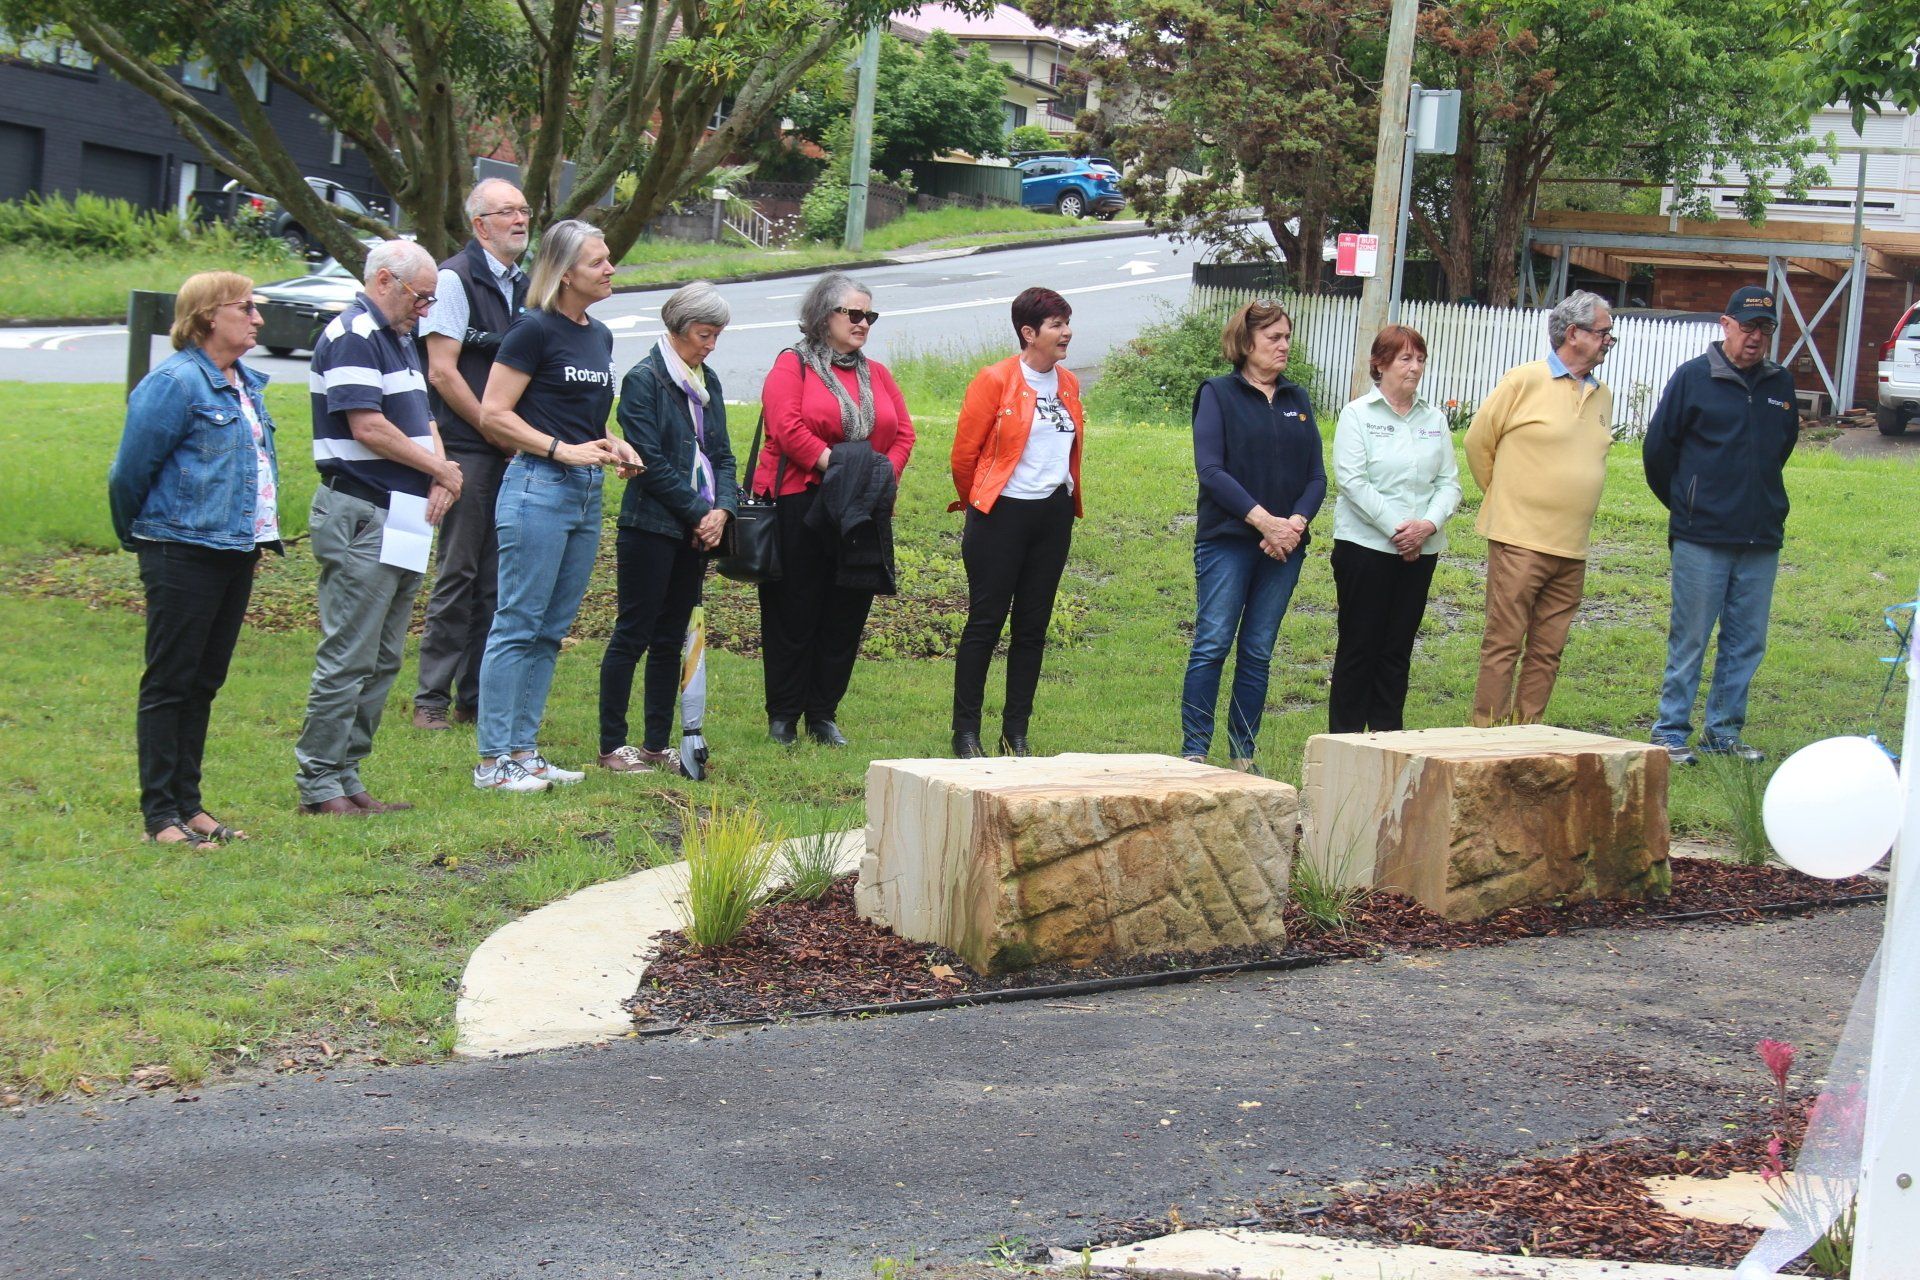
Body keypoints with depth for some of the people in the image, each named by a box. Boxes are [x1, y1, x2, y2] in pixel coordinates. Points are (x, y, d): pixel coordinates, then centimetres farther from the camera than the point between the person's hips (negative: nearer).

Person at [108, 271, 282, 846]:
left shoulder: (246, 384, 13)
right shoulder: (175, 383, -14)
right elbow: (131, 470, -11)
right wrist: (138, 537, 2)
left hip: (236, 553, 8)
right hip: (183, 555, -8)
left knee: (204, 684, 13)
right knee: (169, 684, -1)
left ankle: (188, 804, 20)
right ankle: (160, 814, 4)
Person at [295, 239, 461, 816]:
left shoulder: (400, 339, 20)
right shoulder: (352, 335, -10)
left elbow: (421, 420, 21)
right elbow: (367, 427, -18)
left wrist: (439, 479, 0)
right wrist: (439, 469, -7)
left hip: (402, 519, 10)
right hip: (360, 515, -10)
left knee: (382, 662, 11)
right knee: (347, 659, -7)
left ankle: (347, 778, 17)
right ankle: (320, 785, -1)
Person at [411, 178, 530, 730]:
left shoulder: (524, 285, 15)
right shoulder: (454, 279, -6)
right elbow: (442, 372, -11)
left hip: (513, 452, 7)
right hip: (467, 451, -7)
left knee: (497, 579, 7)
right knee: (458, 575, -4)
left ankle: (475, 696, 14)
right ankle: (431, 699, 3)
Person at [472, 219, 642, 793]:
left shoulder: (600, 335, 15)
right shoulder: (534, 329, -9)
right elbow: (493, 415, -11)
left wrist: (615, 446, 8)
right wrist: (561, 449, -18)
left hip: (586, 491, 8)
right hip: (538, 485, -8)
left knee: (551, 632, 10)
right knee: (517, 626, -6)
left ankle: (523, 750, 17)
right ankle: (492, 760, -2)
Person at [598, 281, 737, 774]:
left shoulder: (707, 382, 14)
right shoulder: (644, 379, -8)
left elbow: (721, 454, 14)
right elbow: (652, 462, -13)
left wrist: (722, 509, -3)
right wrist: (698, 512, -12)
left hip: (696, 529, 7)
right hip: (651, 526, -7)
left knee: (670, 639, 10)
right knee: (633, 636, -3)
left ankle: (657, 745, 15)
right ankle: (612, 746, 2)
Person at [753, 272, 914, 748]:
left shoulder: (876, 374, 17)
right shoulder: (792, 365, 0)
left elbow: (903, 433, 12)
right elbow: (787, 427, -14)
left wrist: (884, 475, -5)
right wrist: (834, 464, -19)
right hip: (800, 507, -5)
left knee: (847, 616, 5)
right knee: (794, 614, -1)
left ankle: (824, 715, 14)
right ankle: (783, 717, 7)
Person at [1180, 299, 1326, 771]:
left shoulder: (1297, 399, 14)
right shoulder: (1218, 394, 0)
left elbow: (1317, 476, 9)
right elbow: (1210, 469, -10)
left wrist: (1296, 523, -10)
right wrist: (1263, 519, -17)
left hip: (1285, 545, 4)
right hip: (1226, 541, -4)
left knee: (1258, 653, 6)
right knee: (1212, 645, -7)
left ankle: (1243, 754, 11)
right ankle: (1194, 751, -3)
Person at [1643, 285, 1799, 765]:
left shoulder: (1781, 385, 9)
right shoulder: (1693, 378, -4)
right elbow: (1657, 450, 2)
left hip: (1762, 540, 5)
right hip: (1701, 539, -5)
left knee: (1747, 644, 8)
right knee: (1688, 640, 0)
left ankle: (1724, 732, 18)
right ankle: (1670, 733, 7)